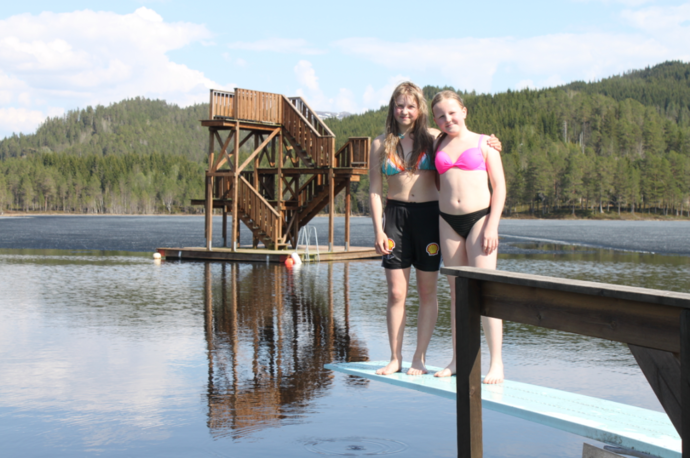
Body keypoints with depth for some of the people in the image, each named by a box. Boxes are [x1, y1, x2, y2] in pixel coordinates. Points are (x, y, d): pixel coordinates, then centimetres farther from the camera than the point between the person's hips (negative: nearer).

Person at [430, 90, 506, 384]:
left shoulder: (483, 143, 3)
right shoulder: (437, 145, 13)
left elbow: (499, 187, 0)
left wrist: (492, 226, -10)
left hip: (479, 217, -4)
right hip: (448, 221, 4)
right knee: (457, 292, 7)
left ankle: (496, 363, -7)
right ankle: (458, 360, 14)